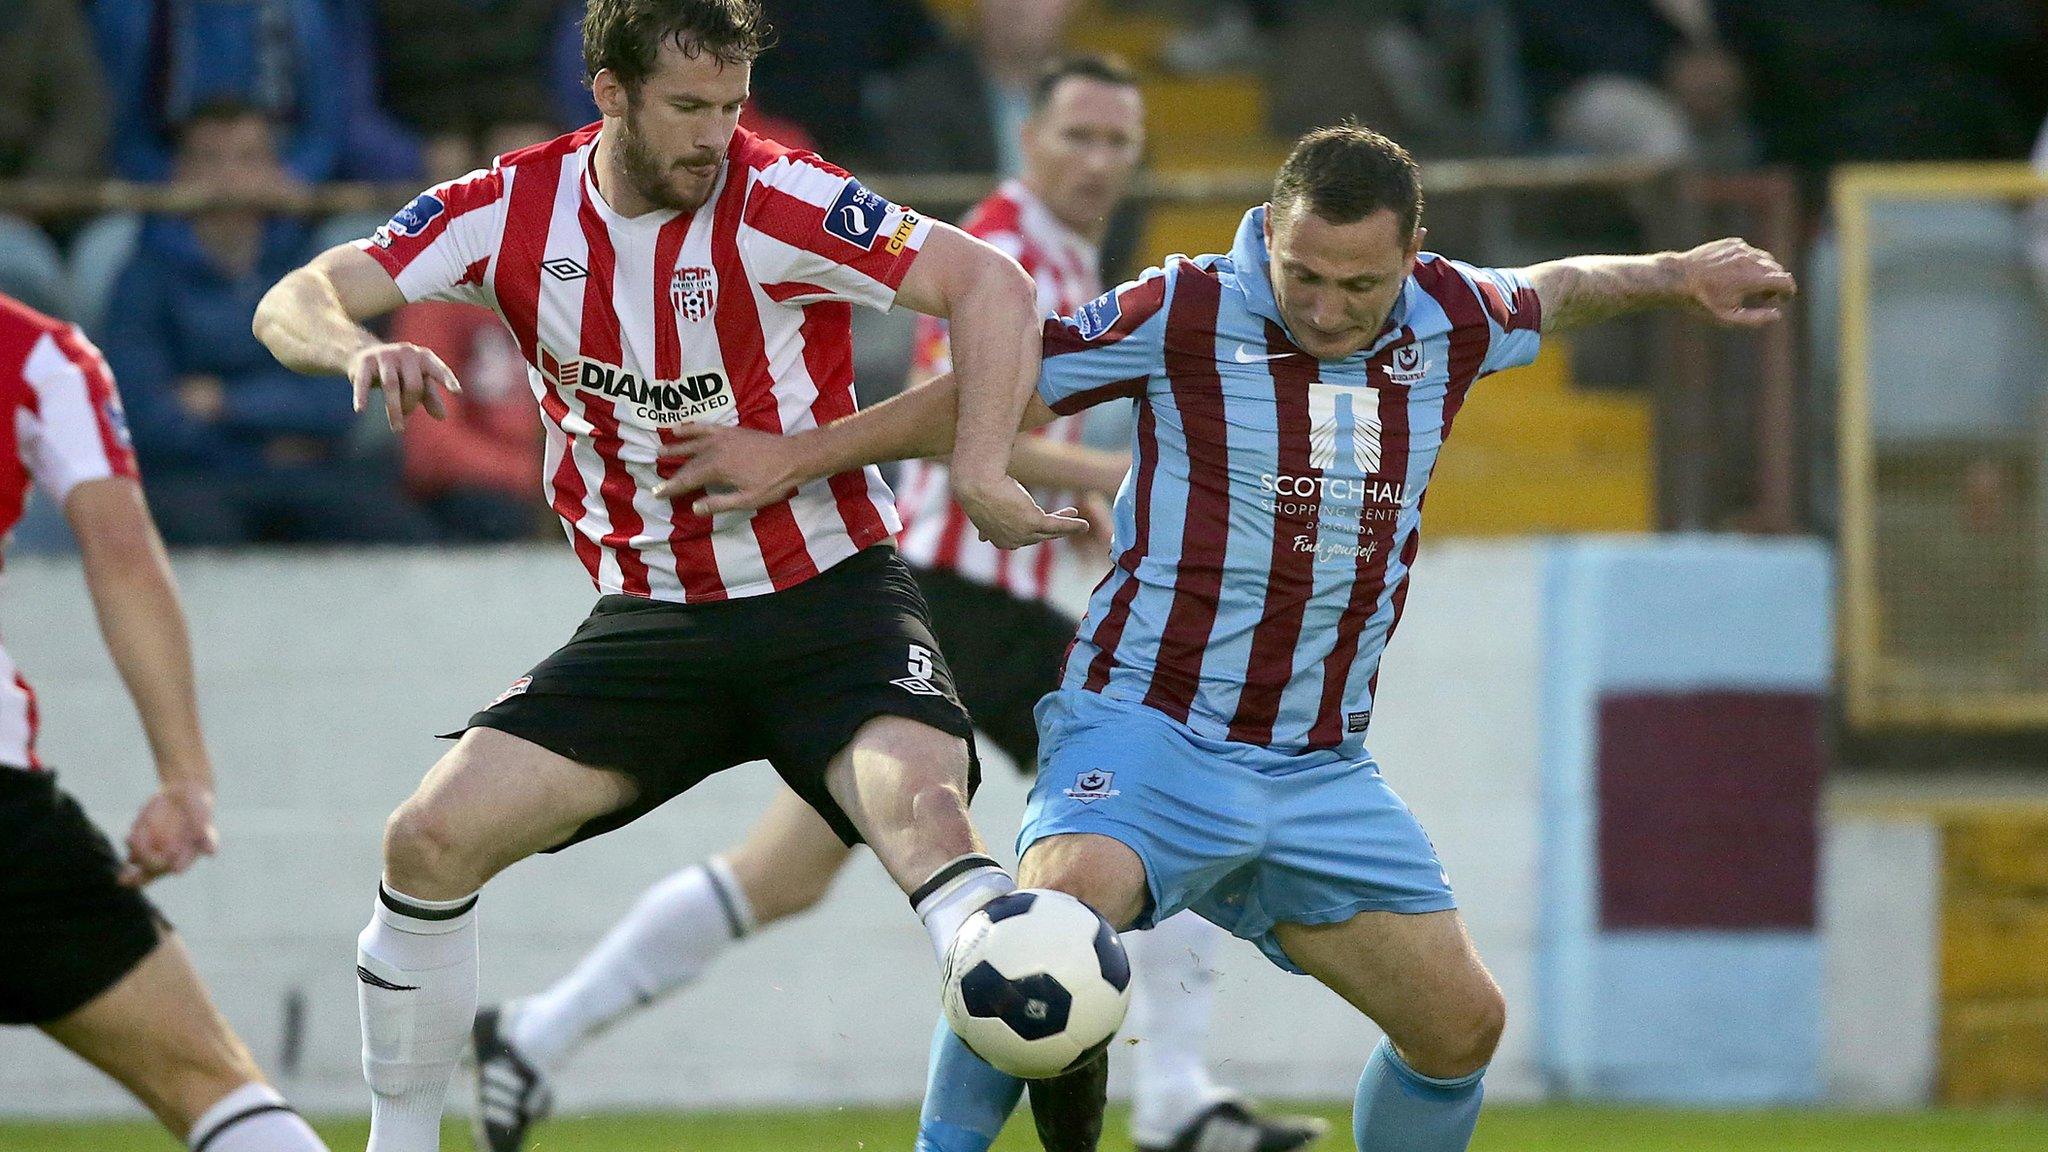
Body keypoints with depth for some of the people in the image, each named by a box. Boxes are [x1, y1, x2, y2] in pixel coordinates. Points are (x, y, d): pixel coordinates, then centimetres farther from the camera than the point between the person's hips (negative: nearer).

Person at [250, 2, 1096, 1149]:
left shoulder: (775, 201, -16)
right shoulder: (516, 212, -4)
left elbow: (992, 284, -17)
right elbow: (294, 303, -4)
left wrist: (981, 474, -28)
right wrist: (357, 348, -28)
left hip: (831, 594, -4)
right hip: (649, 617, 4)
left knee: (924, 806, -32)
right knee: (434, 839, -8)